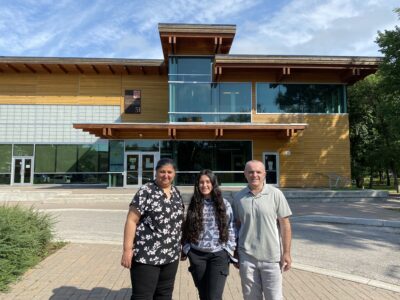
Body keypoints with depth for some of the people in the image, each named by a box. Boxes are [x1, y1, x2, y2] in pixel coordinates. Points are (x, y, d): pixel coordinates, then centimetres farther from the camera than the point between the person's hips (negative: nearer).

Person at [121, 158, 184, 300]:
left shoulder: (176, 193, 8)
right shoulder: (146, 192, -12)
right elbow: (131, 220, -13)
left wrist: (181, 246, 15)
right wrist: (127, 250, -18)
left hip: (171, 256, 6)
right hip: (147, 255, -6)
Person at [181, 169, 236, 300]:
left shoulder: (224, 204, 0)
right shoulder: (194, 204, 5)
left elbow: (231, 229, 1)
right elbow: (187, 229, 8)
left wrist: (229, 250, -5)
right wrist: (186, 250, 3)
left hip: (219, 255, -2)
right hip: (197, 255, 2)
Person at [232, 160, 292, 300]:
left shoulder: (275, 194, -7)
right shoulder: (238, 197, 0)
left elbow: (285, 224, -3)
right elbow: (237, 225, 7)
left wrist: (286, 253, -5)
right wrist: (235, 254, 10)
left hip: (272, 257, -2)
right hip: (246, 257, 2)